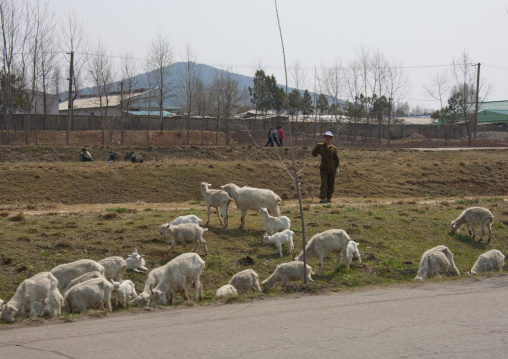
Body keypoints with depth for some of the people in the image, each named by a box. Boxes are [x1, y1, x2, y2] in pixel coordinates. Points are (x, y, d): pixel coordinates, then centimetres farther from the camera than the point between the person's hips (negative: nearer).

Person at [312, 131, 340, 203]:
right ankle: (322, 198, -11)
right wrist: (318, 155, -4)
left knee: (331, 184, 5)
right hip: (323, 168, -1)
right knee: (323, 183, -10)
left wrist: (337, 168, 2)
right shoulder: (319, 146, 5)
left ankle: (329, 198, 15)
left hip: (332, 169, 1)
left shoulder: (333, 148, 4)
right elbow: (313, 152, 16)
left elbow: (336, 159, 7)